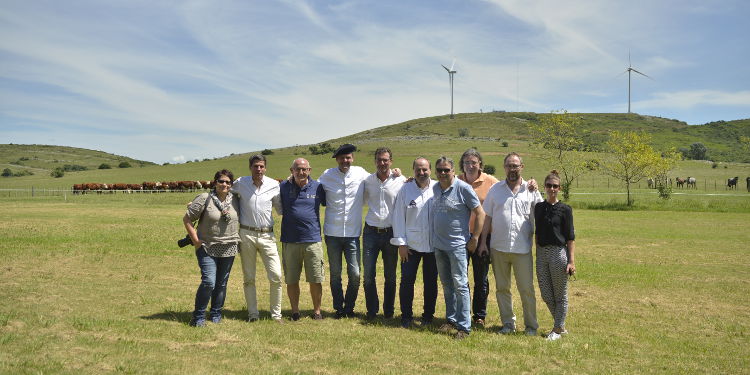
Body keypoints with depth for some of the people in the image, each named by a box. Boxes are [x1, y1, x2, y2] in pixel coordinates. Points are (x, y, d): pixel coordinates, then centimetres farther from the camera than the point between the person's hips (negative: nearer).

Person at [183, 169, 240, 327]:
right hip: (207, 248, -4)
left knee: (221, 283, 10)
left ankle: (216, 314, 24)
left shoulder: (234, 200, 5)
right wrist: (196, 240, -7)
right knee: (208, 282, -14)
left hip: (229, 249, 4)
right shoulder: (205, 199, -8)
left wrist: (237, 238, 10)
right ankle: (198, 317, 2)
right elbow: (187, 219, -5)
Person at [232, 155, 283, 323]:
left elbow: (280, 209, 11)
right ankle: (253, 313, 20)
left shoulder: (274, 185, 1)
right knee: (249, 278, 8)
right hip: (246, 234, 0)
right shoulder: (240, 183, -1)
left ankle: (276, 314, 9)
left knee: (276, 276, -5)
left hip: (267, 235, 0)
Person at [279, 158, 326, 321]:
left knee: (316, 280, 4)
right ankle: (295, 310, 25)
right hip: (290, 241, 0)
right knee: (291, 280, 9)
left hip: (313, 240, 0)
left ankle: (317, 310, 21)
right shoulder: (283, 187, 2)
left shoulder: (317, 187, 3)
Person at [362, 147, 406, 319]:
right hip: (371, 232, 1)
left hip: (391, 233, -1)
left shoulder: (401, 181, -5)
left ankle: (388, 311, 24)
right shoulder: (367, 181, 2)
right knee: (368, 275, 3)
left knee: (390, 276, 10)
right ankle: (372, 310, 18)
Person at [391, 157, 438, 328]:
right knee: (407, 280, 1)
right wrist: (401, 243, -3)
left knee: (431, 282, 11)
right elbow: (398, 217, 0)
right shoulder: (406, 189, -1)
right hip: (411, 244, 0)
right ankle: (406, 316, 16)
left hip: (433, 244, 0)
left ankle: (428, 315, 26)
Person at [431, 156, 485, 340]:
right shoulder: (435, 188, 8)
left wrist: (474, 238, -9)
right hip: (439, 245, 7)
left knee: (460, 285, -6)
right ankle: (451, 320, 25)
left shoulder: (463, 188, -11)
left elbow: (480, 213, -8)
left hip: (457, 245, -6)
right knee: (447, 285, 14)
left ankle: (464, 326, 0)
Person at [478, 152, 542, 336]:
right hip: (498, 247, 2)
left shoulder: (531, 190, 3)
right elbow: (487, 217, 7)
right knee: (502, 288, 10)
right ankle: (508, 323, 23)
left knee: (526, 288, 2)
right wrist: (483, 242, 3)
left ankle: (531, 325, 16)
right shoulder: (495, 189, 6)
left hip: (522, 248, -2)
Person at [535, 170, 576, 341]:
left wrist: (571, 261, -9)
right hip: (542, 253, 5)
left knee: (560, 295, 6)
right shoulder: (539, 207, 8)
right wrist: (537, 255, 11)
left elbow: (570, 237, -5)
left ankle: (558, 329, 19)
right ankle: (561, 325, 28)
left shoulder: (565, 209, -4)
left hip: (559, 252, -5)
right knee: (546, 295, 10)